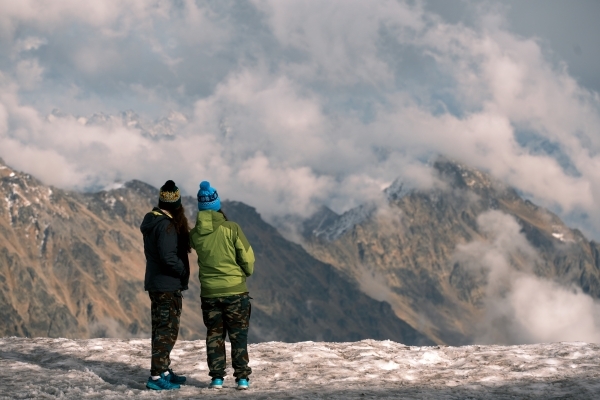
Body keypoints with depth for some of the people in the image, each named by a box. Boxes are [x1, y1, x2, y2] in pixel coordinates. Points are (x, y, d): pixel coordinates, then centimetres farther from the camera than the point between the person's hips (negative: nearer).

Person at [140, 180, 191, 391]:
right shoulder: (167, 225, -21)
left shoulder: (151, 221, 8)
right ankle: (157, 376, -7)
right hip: (168, 285, -9)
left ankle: (163, 370, 26)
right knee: (167, 330, -6)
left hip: (155, 283, 9)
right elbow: (168, 257, -26)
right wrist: (184, 271, -12)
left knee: (161, 328, 16)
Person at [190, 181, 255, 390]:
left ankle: (217, 377, 10)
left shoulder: (195, 233, -5)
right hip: (235, 289, -2)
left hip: (209, 292, 2)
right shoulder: (231, 228, -13)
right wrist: (247, 272, 12)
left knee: (214, 334, 12)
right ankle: (242, 377, 6)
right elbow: (247, 257, -8)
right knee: (238, 335, 7)